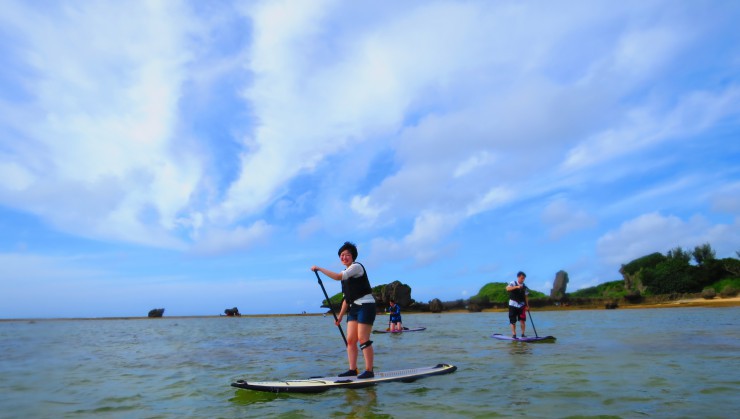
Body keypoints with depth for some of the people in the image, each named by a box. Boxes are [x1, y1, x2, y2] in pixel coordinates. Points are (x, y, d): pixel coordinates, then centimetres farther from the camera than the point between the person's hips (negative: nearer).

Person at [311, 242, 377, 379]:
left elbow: (338, 276, -23)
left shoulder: (357, 266, -8)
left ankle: (369, 371, -4)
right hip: (354, 308, 9)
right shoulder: (346, 274, 17)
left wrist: (319, 269, -15)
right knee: (350, 340, 5)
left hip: (366, 306, -8)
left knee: (363, 339, -10)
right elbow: (347, 298, 19)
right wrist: (340, 315, 16)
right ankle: (352, 369, 11)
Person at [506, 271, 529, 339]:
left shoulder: (524, 287, 6)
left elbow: (526, 296, 7)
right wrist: (516, 287, -36)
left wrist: (527, 305, -3)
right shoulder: (513, 283, -6)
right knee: (513, 321, 1)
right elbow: (507, 288, -25)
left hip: (521, 305, 3)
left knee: (522, 320, -4)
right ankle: (514, 334, 9)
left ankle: (523, 334, 7)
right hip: (513, 305, -3)